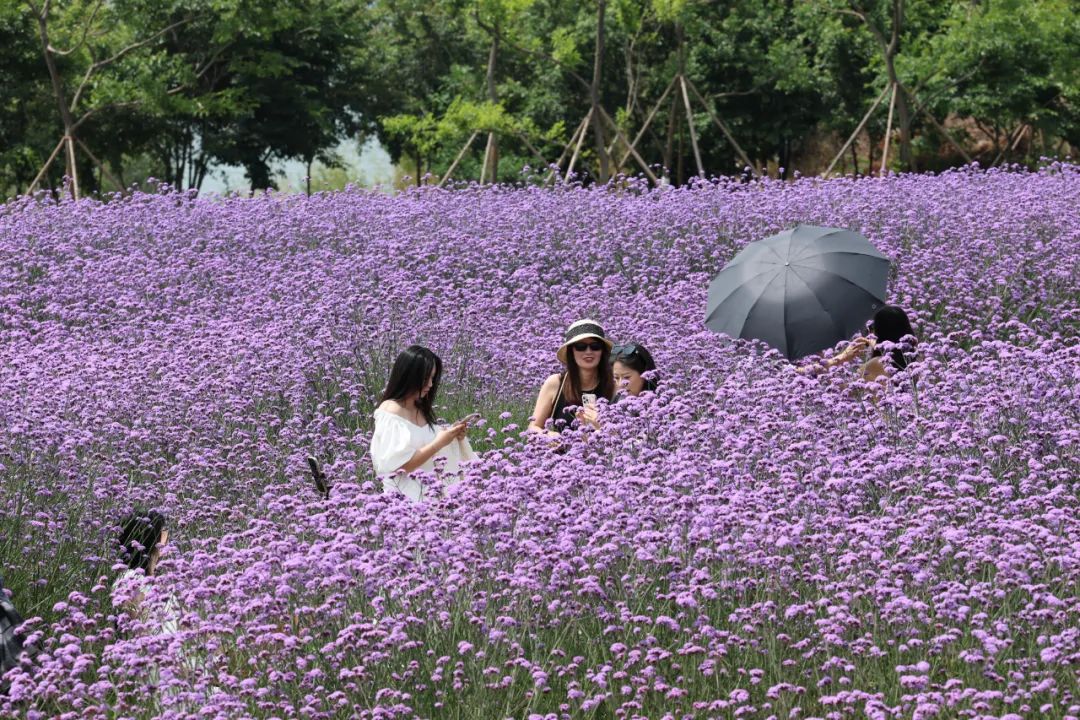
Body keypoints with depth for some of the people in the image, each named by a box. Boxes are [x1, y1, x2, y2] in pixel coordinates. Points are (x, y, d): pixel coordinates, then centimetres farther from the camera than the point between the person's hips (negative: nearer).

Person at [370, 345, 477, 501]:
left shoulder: (421, 410, 12)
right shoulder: (391, 412, -11)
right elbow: (399, 465, -17)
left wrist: (452, 437, 3)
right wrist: (439, 442, -14)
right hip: (407, 496, -7)